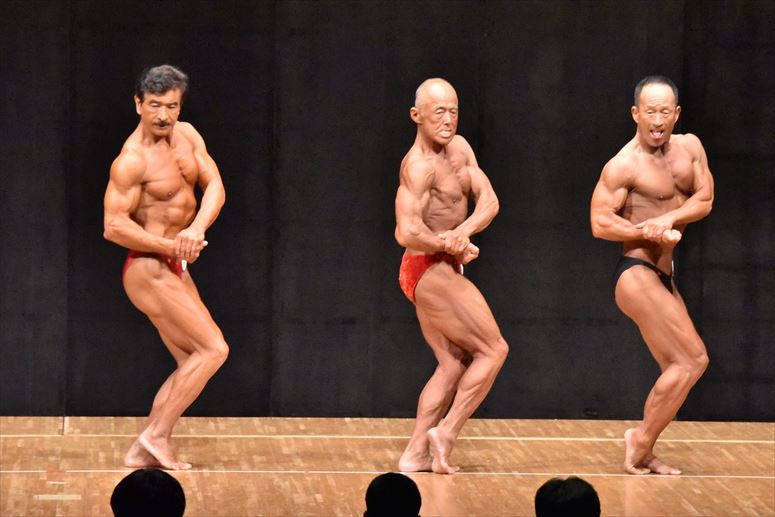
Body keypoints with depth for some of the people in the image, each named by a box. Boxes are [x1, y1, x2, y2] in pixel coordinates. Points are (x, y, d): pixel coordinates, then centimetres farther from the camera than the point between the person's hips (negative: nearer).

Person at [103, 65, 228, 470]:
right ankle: (156, 435, -9)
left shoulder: (186, 135, 5)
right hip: (148, 270, -9)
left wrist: (197, 228, -22)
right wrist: (172, 246, -25)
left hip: (175, 269, 9)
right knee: (213, 349, -13)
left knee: (193, 363, 10)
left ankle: (142, 452, 11)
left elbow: (214, 186, -3)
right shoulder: (133, 160, -19)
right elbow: (114, 227, -23)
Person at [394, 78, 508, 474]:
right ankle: (447, 432, -2)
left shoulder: (459, 148, 8)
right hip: (429, 272, -9)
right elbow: (407, 233, -29)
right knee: (493, 349, -4)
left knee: (454, 365, 9)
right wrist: (453, 245, -19)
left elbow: (488, 201, -1)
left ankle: (415, 455, 7)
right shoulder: (419, 166, -19)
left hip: (440, 272, 9)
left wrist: (465, 229, -20)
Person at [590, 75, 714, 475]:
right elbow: (600, 222, -16)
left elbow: (704, 200, -1)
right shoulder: (624, 166, -14)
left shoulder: (689, 147, 6)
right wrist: (649, 232, -24)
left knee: (678, 369, 12)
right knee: (693, 360, -13)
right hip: (637, 274, -9)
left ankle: (643, 454, 18)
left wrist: (668, 219, -18)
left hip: (663, 277, 9)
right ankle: (641, 442, -6)